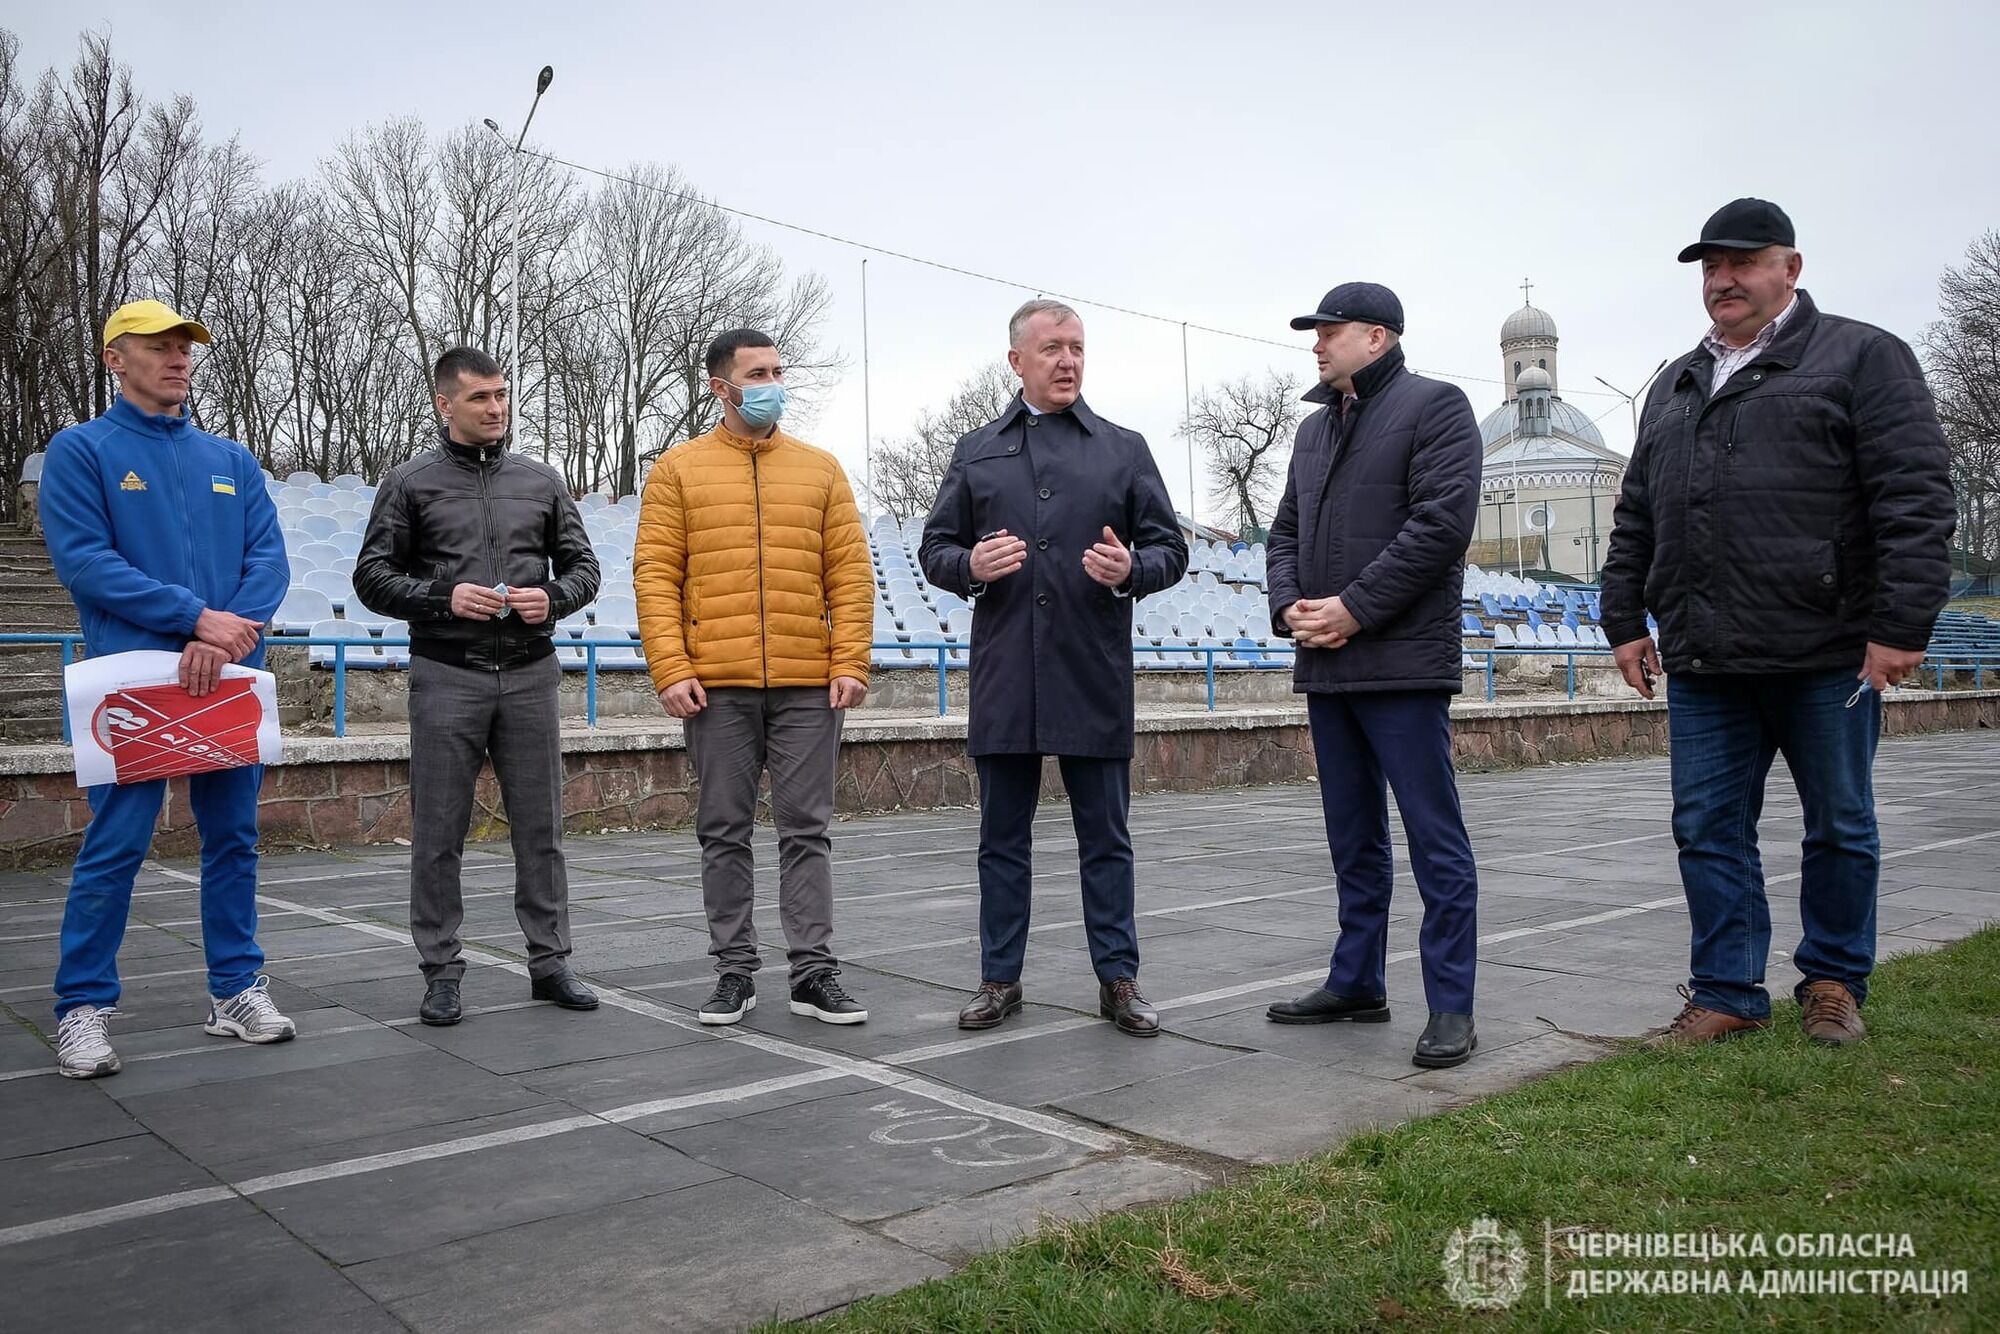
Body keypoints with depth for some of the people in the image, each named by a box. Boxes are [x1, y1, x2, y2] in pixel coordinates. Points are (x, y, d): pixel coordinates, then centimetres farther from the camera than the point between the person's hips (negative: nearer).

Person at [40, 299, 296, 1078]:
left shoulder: (231, 460, 13)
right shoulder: (81, 450, 1)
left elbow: (270, 556, 3)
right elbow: (83, 559, -11)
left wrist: (233, 633, -15)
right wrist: (198, 618, -18)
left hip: (231, 677, 4)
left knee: (234, 837, 9)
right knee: (115, 846, -3)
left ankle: (237, 989, 19)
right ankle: (83, 1007, 8)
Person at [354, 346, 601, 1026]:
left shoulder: (540, 480, 12)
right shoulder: (410, 482, 4)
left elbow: (582, 565, 14)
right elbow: (372, 575, 3)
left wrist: (554, 598, -7)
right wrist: (443, 598, -13)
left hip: (529, 672, 2)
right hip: (447, 675, -2)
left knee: (540, 827, 5)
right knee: (439, 833, 2)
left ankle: (550, 961, 15)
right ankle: (441, 970, 13)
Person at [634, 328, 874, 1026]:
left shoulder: (820, 468, 11)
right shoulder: (679, 469, 7)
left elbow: (851, 571, 6)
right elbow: (655, 574, 1)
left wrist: (850, 664, -4)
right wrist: (671, 670, -9)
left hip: (809, 686, 1)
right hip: (717, 687, 0)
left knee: (806, 831, 4)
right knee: (724, 833, 6)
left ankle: (814, 972, 10)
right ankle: (735, 972, 16)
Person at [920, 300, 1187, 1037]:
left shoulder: (1125, 449, 10)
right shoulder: (976, 451, 12)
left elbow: (1170, 548, 7)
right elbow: (934, 548, 10)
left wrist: (1132, 571, -15)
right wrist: (970, 566, -11)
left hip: (1094, 679, -1)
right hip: (1003, 680, 1)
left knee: (1106, 838, 6)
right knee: (1003, 838, 9)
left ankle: (1118, 978, 16)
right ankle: (1000, 978, 19)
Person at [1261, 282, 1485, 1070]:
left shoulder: (1434, 407, -2)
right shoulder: (1315, 427, 21)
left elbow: (1442, 523, -14)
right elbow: (1286, 533, 20)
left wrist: (1355, 608, -16)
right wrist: (1289, 605, -1)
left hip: (1402, 664, -7)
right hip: (1325, 666, 8)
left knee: (1435, 840, -3)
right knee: (1354, 839, 14)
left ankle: (1451, 1006, 3)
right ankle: (1357, 983, 23)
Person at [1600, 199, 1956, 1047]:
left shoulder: (1861, 358, 1)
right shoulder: (1674, 386, 18)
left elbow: (1916, 499, -8)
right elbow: (1636, 518, 19)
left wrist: (1902, 625, -15)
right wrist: (1625, 619, 13)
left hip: (1827, 657, -4)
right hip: (1702, 662, 5)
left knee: (1840, 827, 9)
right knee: (1709, 831, 4)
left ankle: (1833, 982, 25)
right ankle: (1727, 994, 14)